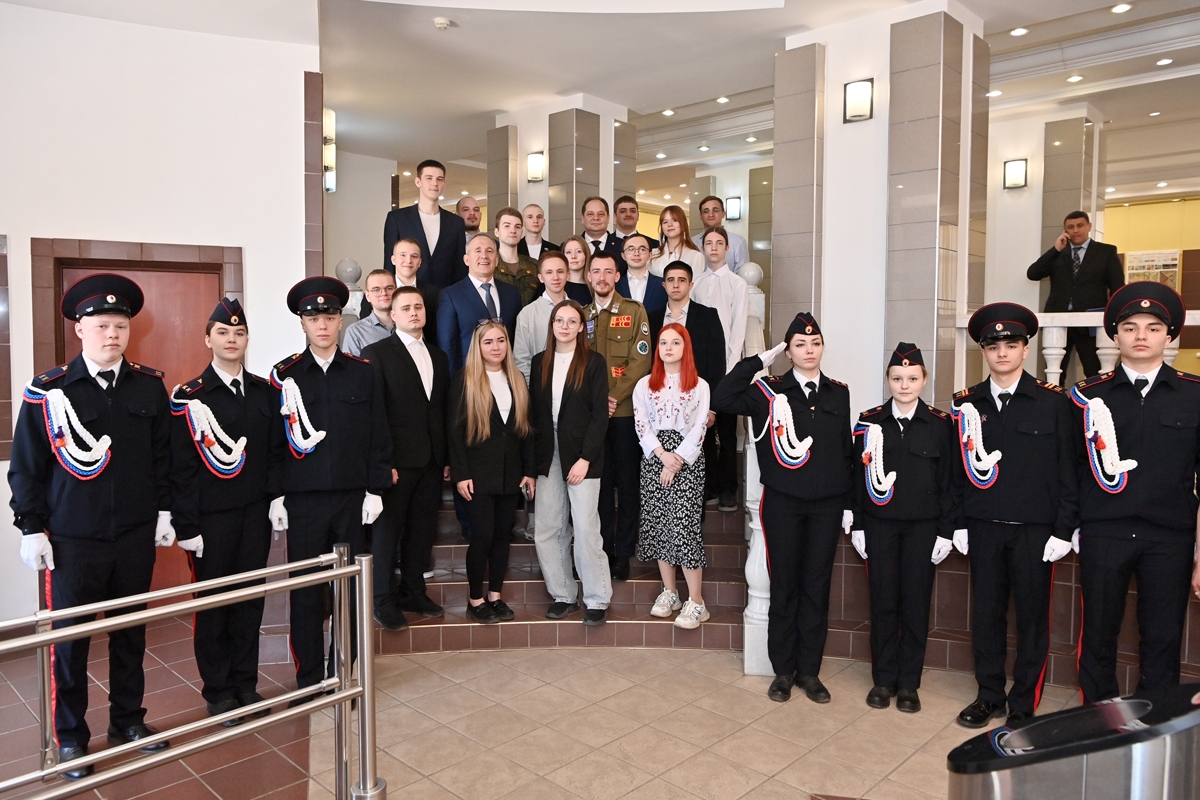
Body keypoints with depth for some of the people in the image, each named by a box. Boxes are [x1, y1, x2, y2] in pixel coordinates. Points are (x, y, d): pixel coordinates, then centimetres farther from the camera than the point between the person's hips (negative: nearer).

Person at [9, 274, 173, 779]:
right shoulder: (48, 391, -4)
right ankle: (70, 737, 25)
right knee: (69, 638, 8)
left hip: (136, 534, 2)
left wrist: (165, 511, 5)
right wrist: (31, 529, -3)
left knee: (131, 632, 14)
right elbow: (26, 466, -1)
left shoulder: (150, 387, 2)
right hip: (71, 541, -2)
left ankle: (128, 720, 31)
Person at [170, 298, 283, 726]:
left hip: (255, 514, 3)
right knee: (212, 604, 7)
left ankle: (245, 685, 25)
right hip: (211, 518, -3)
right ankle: (217, 692, 22)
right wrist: (186, 526, -9)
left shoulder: (265, 392, 7)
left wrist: (276, 499, -1)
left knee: (250, 599, 11)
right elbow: (181, 467, -7)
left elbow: (276, 451, 8)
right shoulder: (188, 397, -5)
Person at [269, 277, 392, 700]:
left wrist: (375, 489, 0)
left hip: (352, 498, 1)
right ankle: (309, 678, 21)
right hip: (302, 500, -1)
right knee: (305, 591, 7)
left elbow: (378, 436, 5)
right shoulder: (284, 375, 2)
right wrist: (276, 496, -3)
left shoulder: (363, 372, 4)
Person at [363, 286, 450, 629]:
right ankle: (384, 600, 14)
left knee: (422, 530, 10)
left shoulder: (438, 356, 16)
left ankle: (413, 592, 23)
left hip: (431, 461, 5)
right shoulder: (377, 353, -2)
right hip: (397, 460, -5)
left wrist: (447, 457, 10)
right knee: (388, 529, 3)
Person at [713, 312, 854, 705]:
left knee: (817, 586, 9)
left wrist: (849, 504, 6)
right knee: (784, 584, 7)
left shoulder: (839, 393, 7)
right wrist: (759, 360, -14)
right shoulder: (769, 391, -2)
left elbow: (848, 452, 9)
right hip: (782, 503, -2)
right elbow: (722, 400, -17)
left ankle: (809, 669, 23)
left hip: (826, 505, 2)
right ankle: (783, 669, 21)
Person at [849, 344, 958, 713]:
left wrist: (946, 530, -2)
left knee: (915, 603, 6)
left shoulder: (941, 423, -1)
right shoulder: (870, 421, 2)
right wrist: (857, 525, 1)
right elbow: (859, 476, 3)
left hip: (922, 526, -1)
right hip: (880, 523, 1)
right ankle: (883, 679, 19)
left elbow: (948, 481, 1)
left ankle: (909, 683, 19)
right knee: (883, 601, 6)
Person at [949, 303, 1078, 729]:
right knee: (986, 613, 9)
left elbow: (1067, 471, -2)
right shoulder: (967, 403, 6)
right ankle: (990, 695, 24)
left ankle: (1023, 705, 21)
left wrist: (1063, 530, -6)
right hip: (983, 528, 2)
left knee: (1032, 617, 7)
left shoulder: (1053, 402, -1)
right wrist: (956, 523, 5)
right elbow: (957, 469, 8)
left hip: (1035, 529, -2)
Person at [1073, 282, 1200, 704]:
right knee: (1098, 636, 9)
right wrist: (1068, 527, -3)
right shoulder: (1088, 395, 3)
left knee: (1163, 641, 9)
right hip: (1103, 534, 0)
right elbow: (1071, 469, 4)